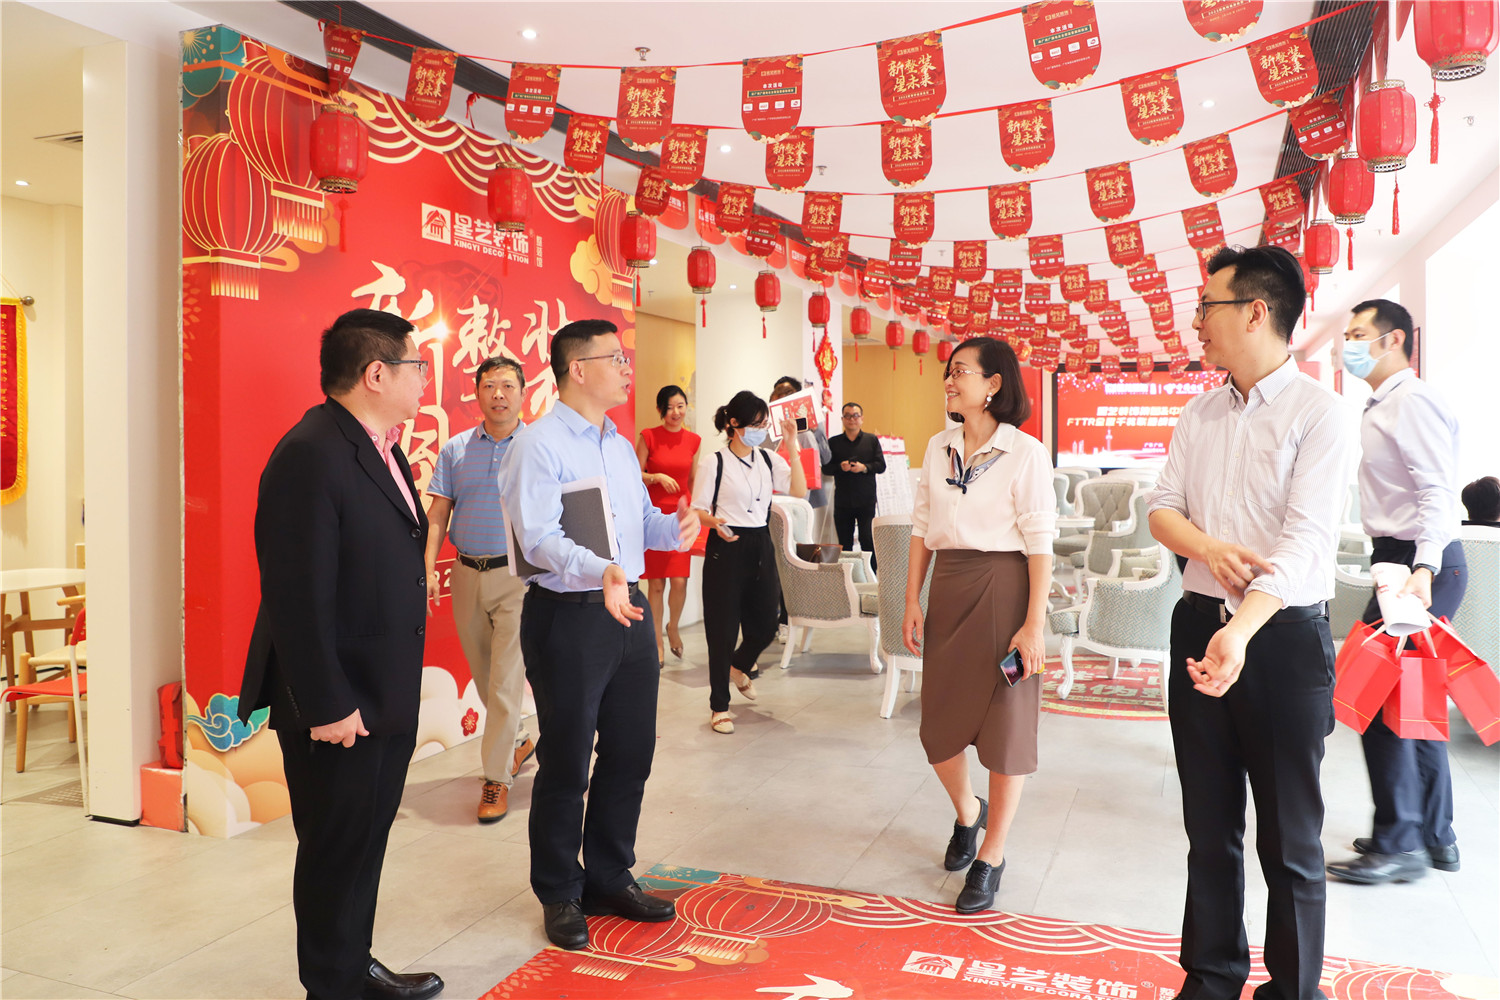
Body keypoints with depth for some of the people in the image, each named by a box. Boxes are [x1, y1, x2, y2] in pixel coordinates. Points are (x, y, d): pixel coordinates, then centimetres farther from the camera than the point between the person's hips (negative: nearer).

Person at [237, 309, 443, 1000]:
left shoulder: (381, 450, 10)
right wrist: (325, 705, -21)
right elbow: (297, 596, -23)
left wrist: (399, 689, 15)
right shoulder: (311, 455, -20)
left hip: (386, 700, 9)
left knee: (367, 843, 21)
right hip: (337, 707, -9)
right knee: (336, 852, 8)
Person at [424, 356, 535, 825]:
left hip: (519, 576, -4)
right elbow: (437, 514, 6)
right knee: (483, 677, 16)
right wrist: (429, 570, -7)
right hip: (467, 575, 4)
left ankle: (496, 776, 9)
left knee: (506, 681, -4)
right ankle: (518, 742, 39)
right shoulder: (455, 450, 7)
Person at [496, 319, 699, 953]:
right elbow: (539, 537, -22)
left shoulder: (621, 447, 16)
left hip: (630, 610, 8)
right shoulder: (539, 445, -12)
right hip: (569, 616, -8)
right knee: (566, 762, 5)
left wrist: (677, 528, -5)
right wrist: (601, 572, -38)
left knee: (630, 752, 15)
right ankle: (560, 896, 24)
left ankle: (610, 878, 33)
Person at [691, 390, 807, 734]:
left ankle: (740, 666, 46)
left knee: (765, 626, 11)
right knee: (723, 630, 0)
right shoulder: (714, 462, -7)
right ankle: (719, 707, 15)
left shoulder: (769, 459, 7)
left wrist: (792, 447, -7)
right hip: (726, 549, -5)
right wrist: (715, 523, -27)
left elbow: (799, 491, -4)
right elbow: (698, 510, -5)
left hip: (761, 547, 5)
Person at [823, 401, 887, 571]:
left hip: (866, 500, -1)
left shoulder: (871, 440, 9)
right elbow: (825, 468, 5)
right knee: (844, 542, 7)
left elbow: (881, 465, 2)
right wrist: (840, 467, -13)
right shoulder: (834, 442, 10)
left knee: (867, 540, -5)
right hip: (842, 501, 2)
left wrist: (864, 467, -15)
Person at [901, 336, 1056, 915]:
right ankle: (967, 812, 40)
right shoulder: (938, 448, 9)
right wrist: (912, 602, 6)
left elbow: (1040, 543, -10)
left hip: (1003, 590, -5)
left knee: (1005, 724, 2)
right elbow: (922, 529, 11)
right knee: (939, 724, 10)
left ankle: (991, 856, 19)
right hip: (948, 589, 5)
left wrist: (1034, 624, -14)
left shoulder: (1025, 453, -8)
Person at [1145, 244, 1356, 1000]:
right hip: (1200, 626, 6)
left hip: (1283, 637, -5)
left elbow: (1306, 539, -21)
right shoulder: (1199, 413, 10)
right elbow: (1162, 507, 6)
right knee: (1209, 826, 16)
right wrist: (1207, 547, -17)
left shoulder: (1319, 413, -10)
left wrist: (1242, 631, -34)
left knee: (1288, 839, 7)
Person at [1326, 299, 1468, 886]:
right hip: (1403, 561, 11)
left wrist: (1423, 569, -35)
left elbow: (1439, 490, -24)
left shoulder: (1411, 401, -13)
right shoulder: (1383, 406, 19)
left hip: (1417, 563, -11)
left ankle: (1399, 843, 3)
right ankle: (1434, 836, 25)